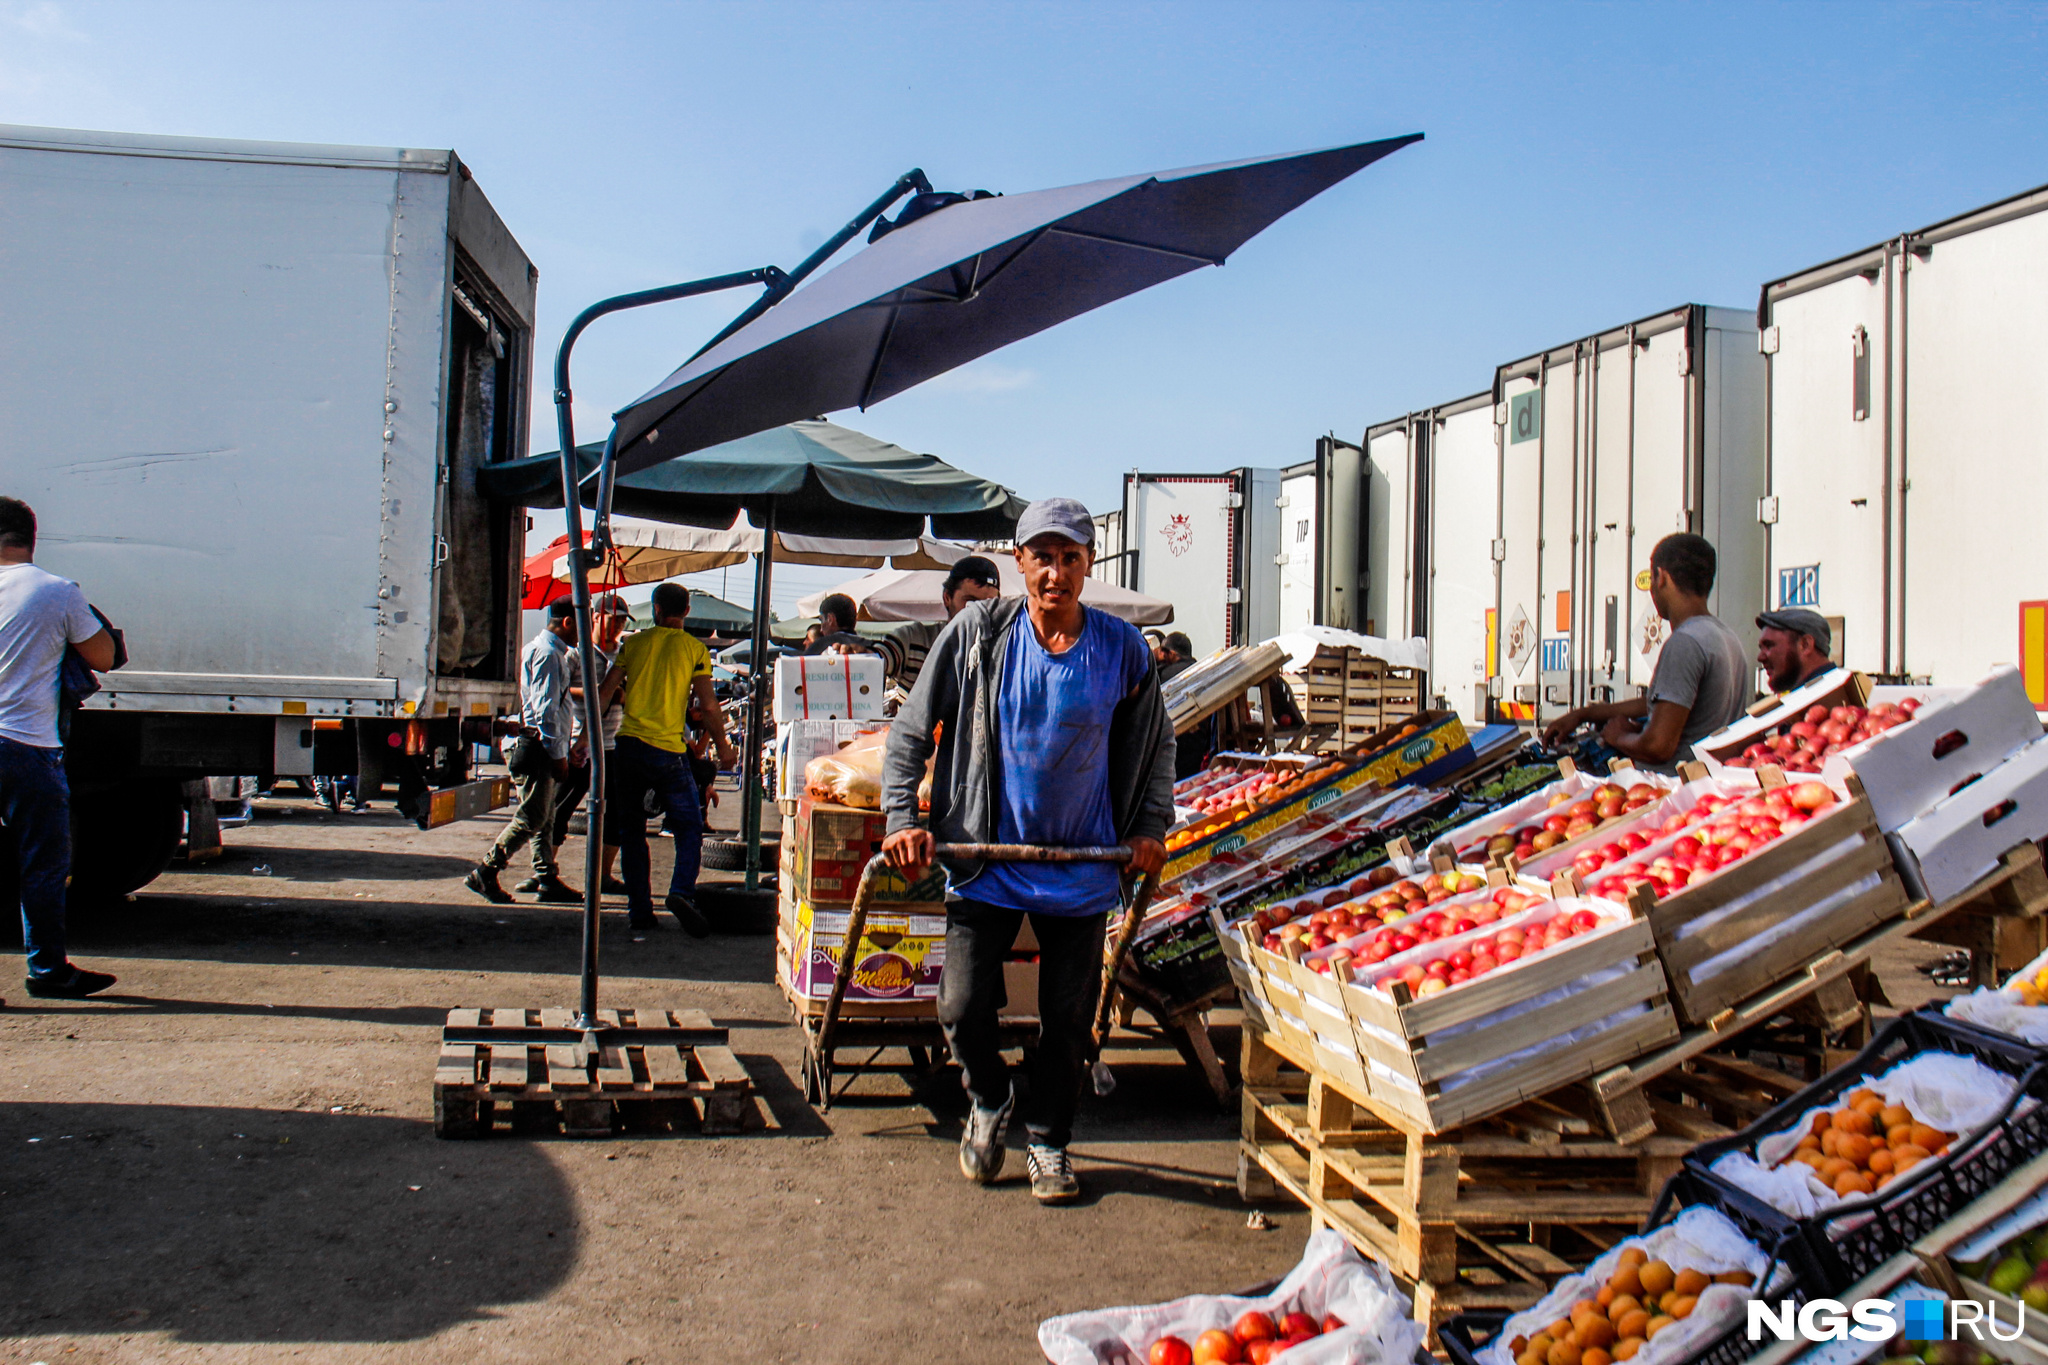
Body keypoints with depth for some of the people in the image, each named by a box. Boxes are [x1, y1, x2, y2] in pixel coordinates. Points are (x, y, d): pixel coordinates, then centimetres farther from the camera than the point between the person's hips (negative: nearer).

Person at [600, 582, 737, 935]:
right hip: (669, 751, -2)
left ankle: (639, 909, 9)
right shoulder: (695, 649, 0)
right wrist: (723, 746, 10)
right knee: (689, 826, 8)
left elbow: (606, 693, 7)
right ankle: (682, 892, -14)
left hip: (629, 745, 2)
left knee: (631, 830, 11)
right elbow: (708, 705, -3)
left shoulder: (634, 642, 7)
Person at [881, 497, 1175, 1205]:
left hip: (1084, 868, 1)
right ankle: (989, 1101, 31)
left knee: (1069, 1020, 7)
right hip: (988, 858, -1)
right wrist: (902, 819, -6)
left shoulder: (1122, 648, -3)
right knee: (963, 1010, -2)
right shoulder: (977, 634, -7)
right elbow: (911, 729, 1)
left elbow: (1156, 744, 14)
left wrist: (1151, 827, 7)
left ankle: (1048, 1140, 31)